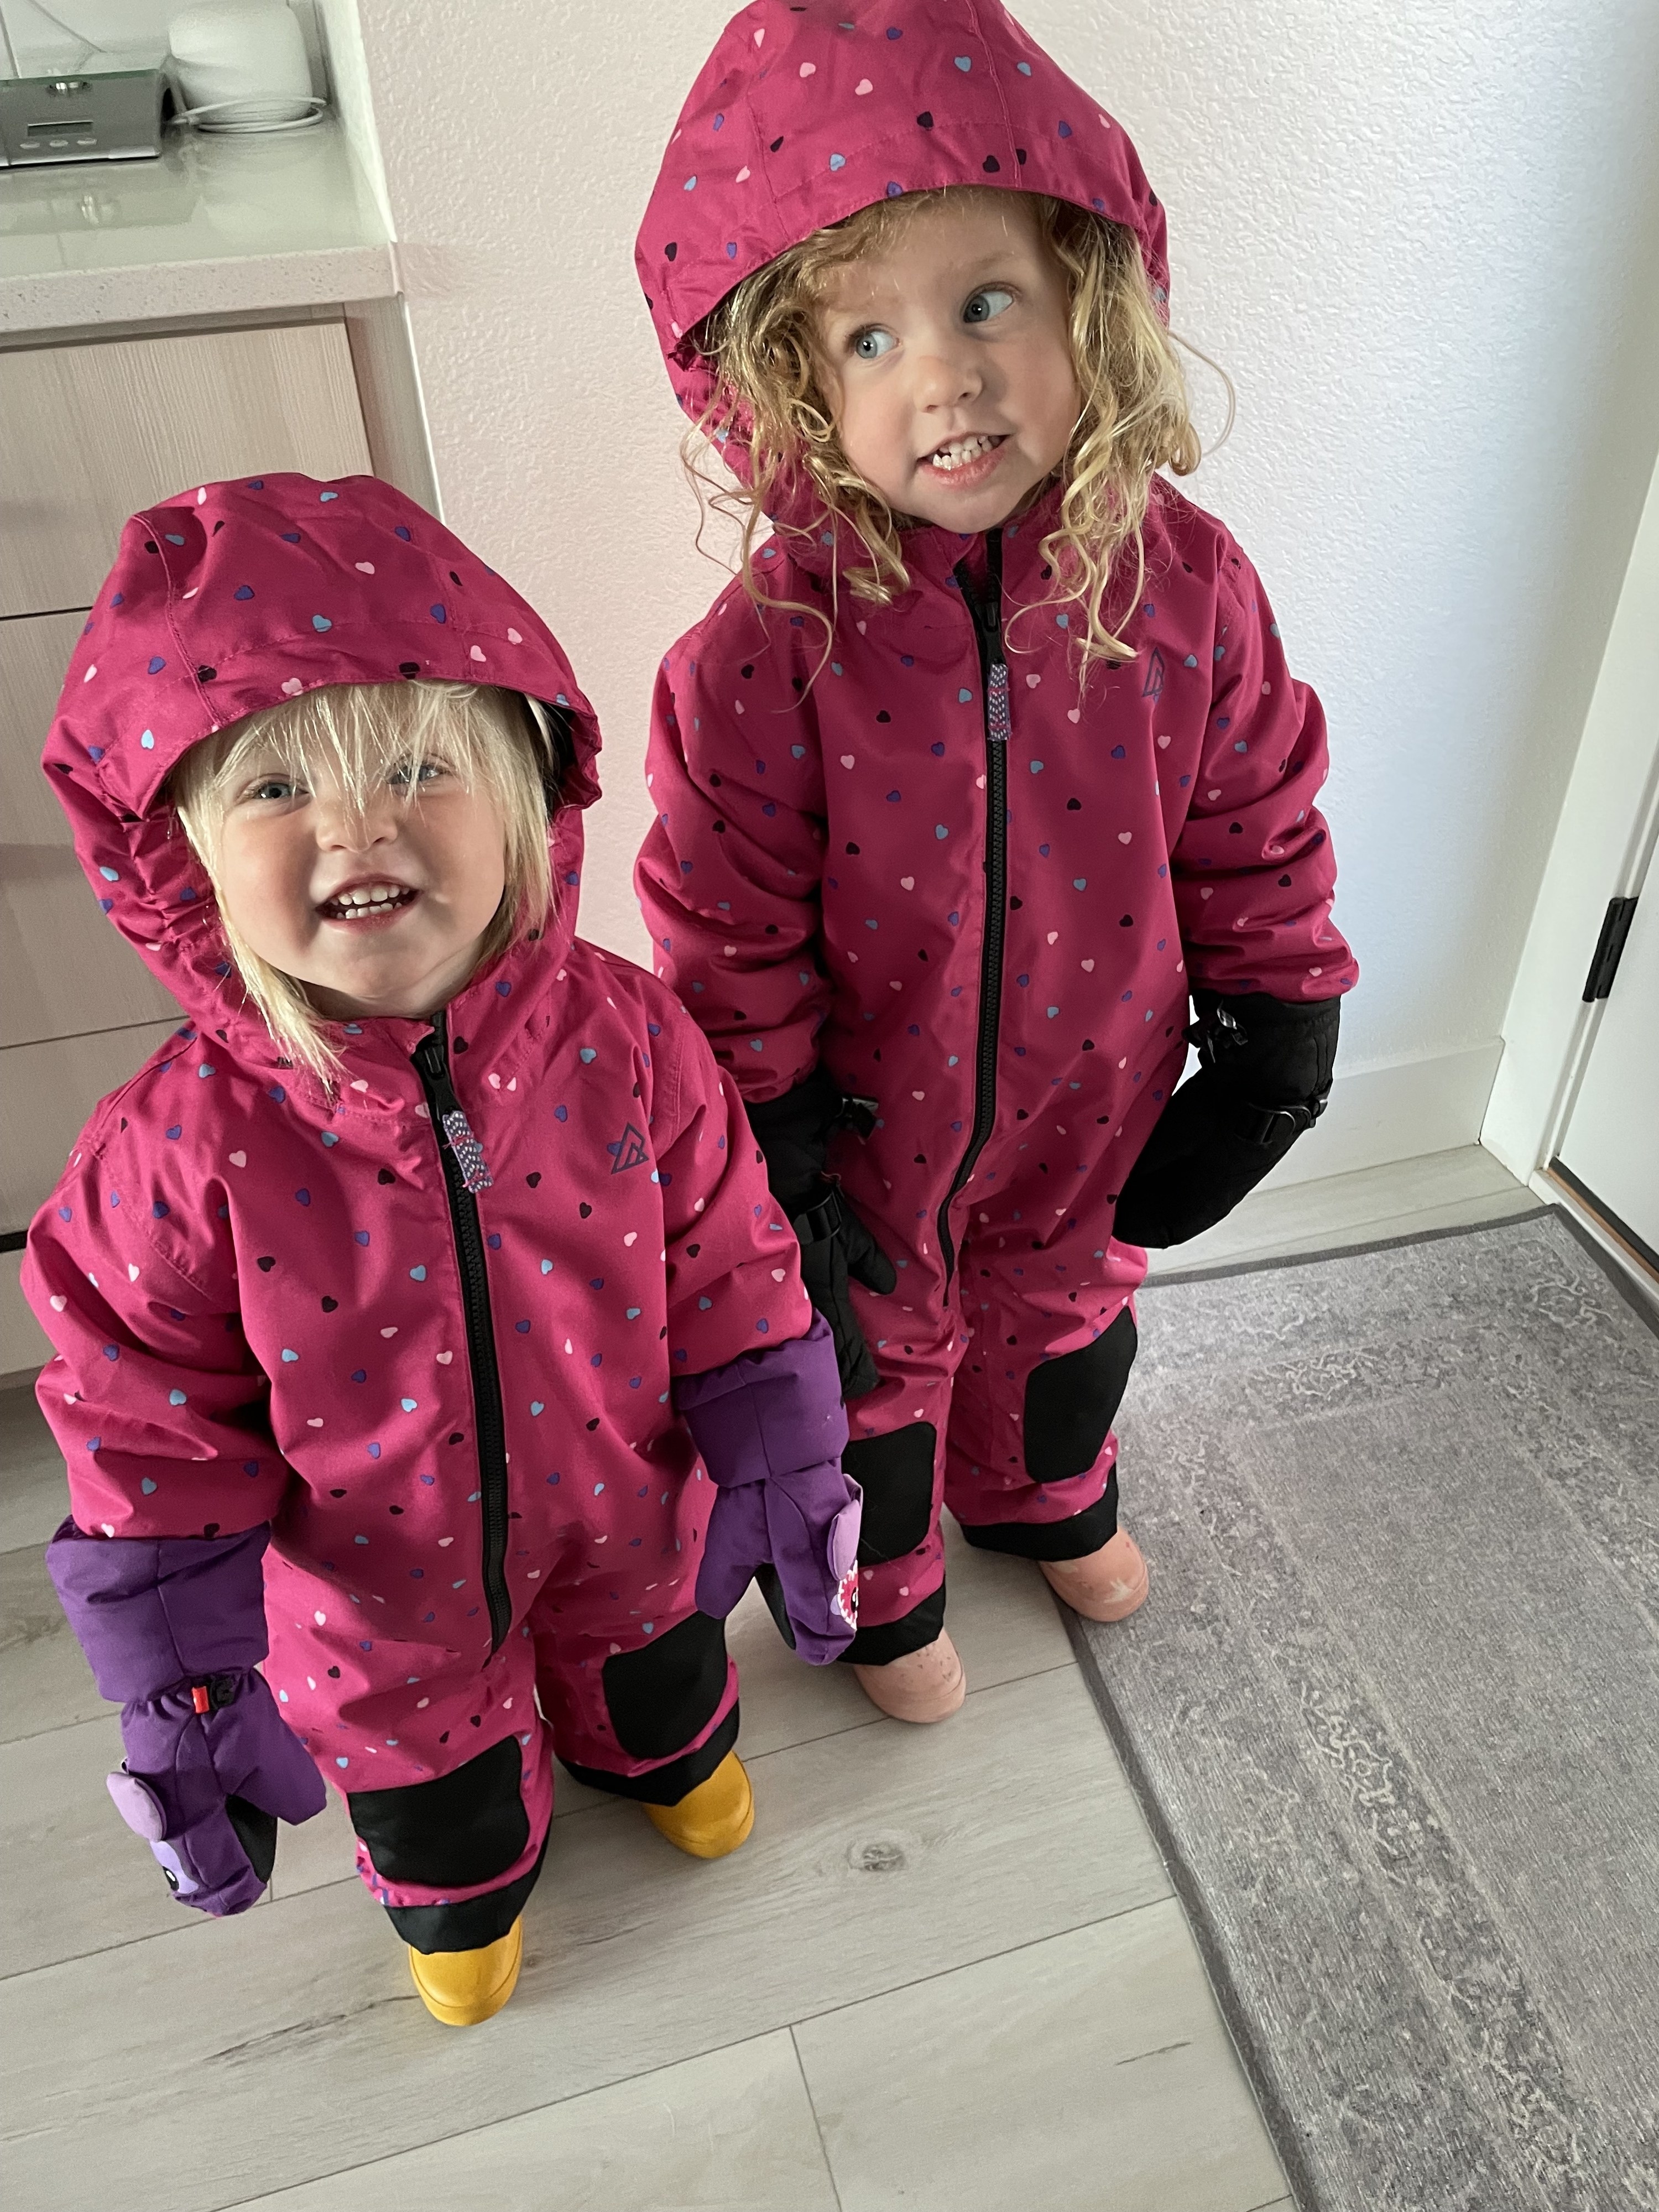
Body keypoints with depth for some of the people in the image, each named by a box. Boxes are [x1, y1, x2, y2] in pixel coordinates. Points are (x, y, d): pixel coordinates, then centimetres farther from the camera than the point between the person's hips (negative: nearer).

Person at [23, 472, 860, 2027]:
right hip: (381, 1581, -1)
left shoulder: (625, 1039, -23)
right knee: (427, 1762, 27)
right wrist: (183, 1692, -9)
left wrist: (789, 1489, -5)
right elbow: (155, 1435, -15)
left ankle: (663, 1747, 68)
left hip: (627, 1513, 2)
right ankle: (462, 1888, 62)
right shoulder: (178, 1150, -27)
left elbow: (729, 1273, -11)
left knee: (653, 1653, 31)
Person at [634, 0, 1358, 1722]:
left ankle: (1046, 1496, 65)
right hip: (871, 1137, -3)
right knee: (871, 1371, 22)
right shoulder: (764, 656, -25)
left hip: (1095, 1116, 4)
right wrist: (764, 1160, -11)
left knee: (1066, 1316, 30)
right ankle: (880, 1592, 55)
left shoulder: (1184, 584, -15)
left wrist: (1276, 1043, 2)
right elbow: (729, 946, -16)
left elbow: (1253, 831, -2)